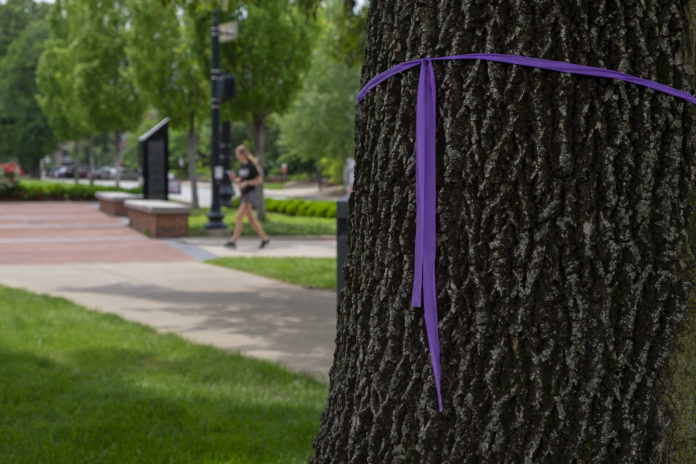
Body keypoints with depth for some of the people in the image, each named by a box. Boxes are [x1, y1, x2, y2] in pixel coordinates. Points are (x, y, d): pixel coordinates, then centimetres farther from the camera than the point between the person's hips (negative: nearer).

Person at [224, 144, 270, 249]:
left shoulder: (251, 166, -14)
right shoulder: (242, 166, 10)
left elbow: (259, 180, -12)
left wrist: (246, 183, -20)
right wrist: (234, 179, -1)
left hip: (250, 193, -9)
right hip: (244, 194, 9)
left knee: (239, 216, -12)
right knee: (251, 218, 11)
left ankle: (233, 241, -12)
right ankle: (264, 238, 20)